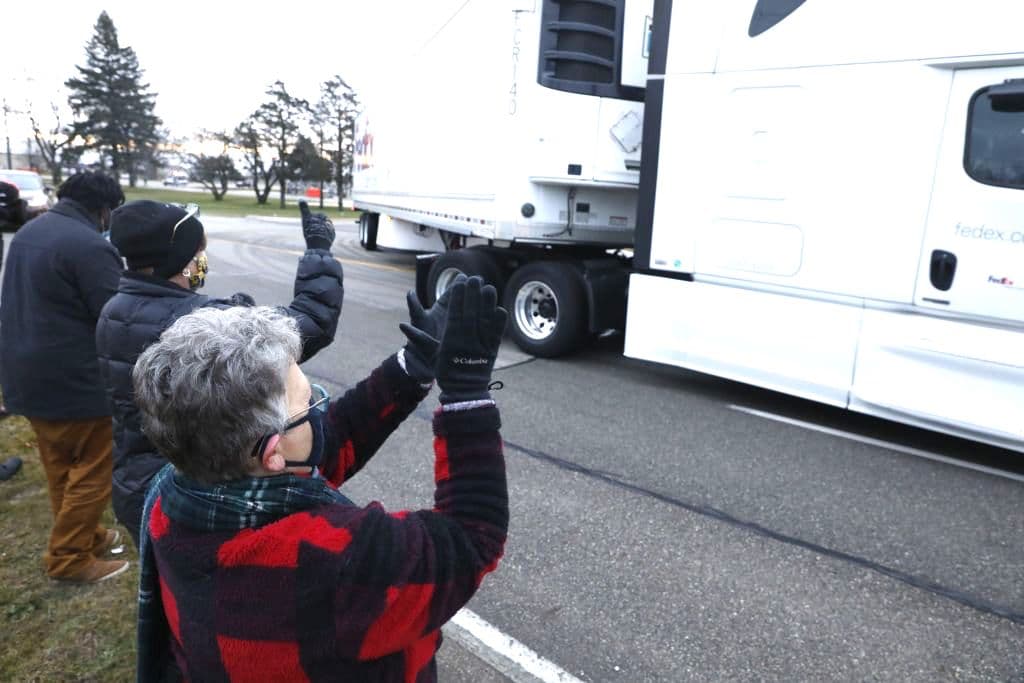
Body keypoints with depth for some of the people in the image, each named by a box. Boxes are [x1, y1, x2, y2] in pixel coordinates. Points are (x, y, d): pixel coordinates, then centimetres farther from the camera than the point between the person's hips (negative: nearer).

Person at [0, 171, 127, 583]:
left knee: (62, 467, 20)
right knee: (94, 469, 5)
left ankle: (84, 536, 35)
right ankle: (69, 557, 14)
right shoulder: (90, 246, -21)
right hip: (74, 379, -10)